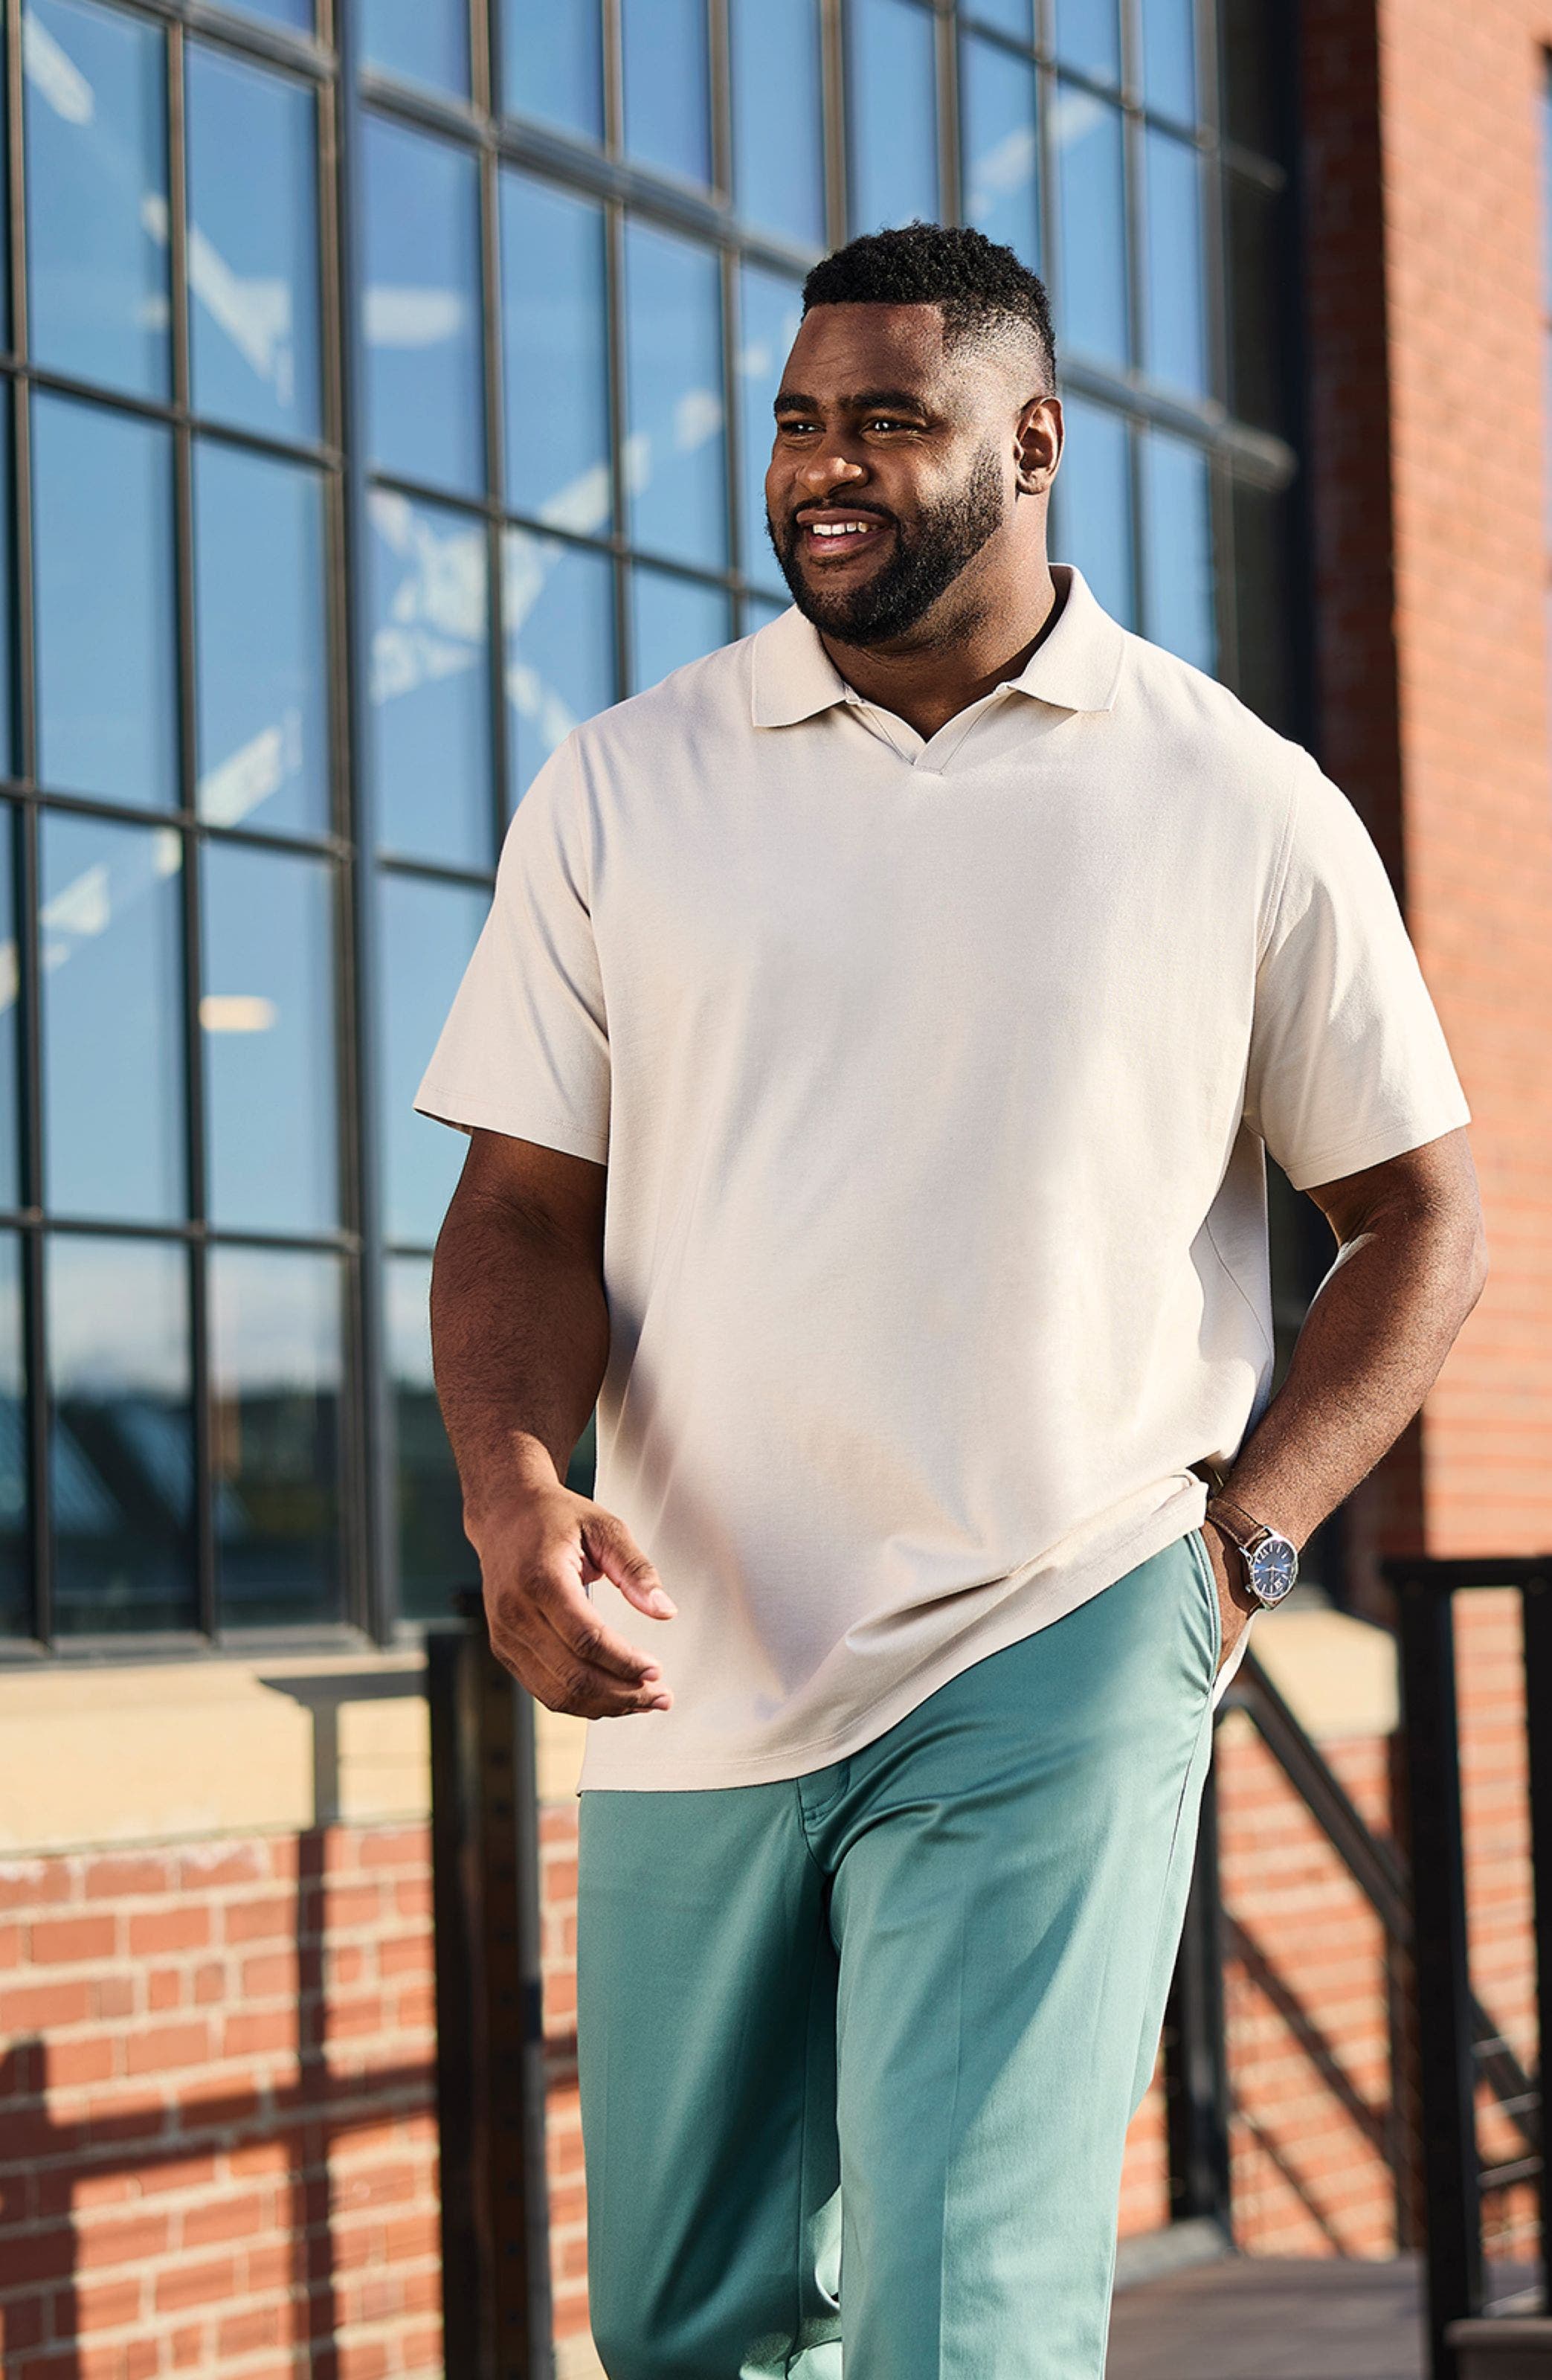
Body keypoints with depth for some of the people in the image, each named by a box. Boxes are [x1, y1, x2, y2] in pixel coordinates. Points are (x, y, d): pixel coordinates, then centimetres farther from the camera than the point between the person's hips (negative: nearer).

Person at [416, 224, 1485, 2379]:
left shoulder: (1241, 807, 1)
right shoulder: (625, 787, 6)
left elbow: (1418, 1216, 8)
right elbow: (525, 1208, 5)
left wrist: (1243, 1540, -3)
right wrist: (513, 1490, -14)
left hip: (1059, 1662, -3)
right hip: (691, 1679, 3)